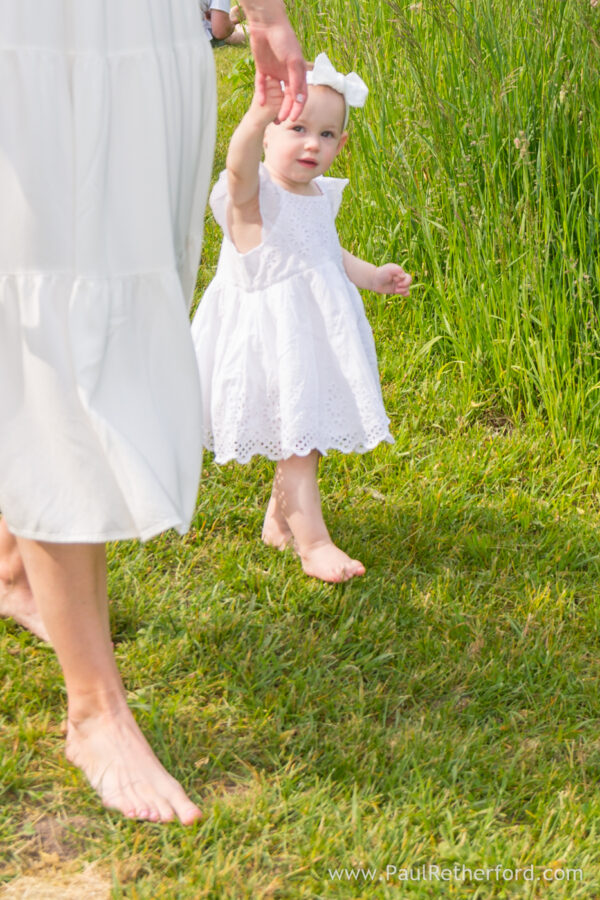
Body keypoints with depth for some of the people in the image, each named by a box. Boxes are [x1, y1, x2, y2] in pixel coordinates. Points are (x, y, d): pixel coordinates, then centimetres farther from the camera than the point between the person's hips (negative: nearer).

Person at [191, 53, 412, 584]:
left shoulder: (322, 196, 8)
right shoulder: (253, 195, -18)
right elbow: (240, 166, -43)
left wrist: (372, 276, 21)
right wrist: (259, 116, -61)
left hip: (318, 334, 8)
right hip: (273, 339, -8)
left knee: (308, 435, 19)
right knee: (295, 438, -6)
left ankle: (280, 521, 36)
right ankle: (313, 543, 1)